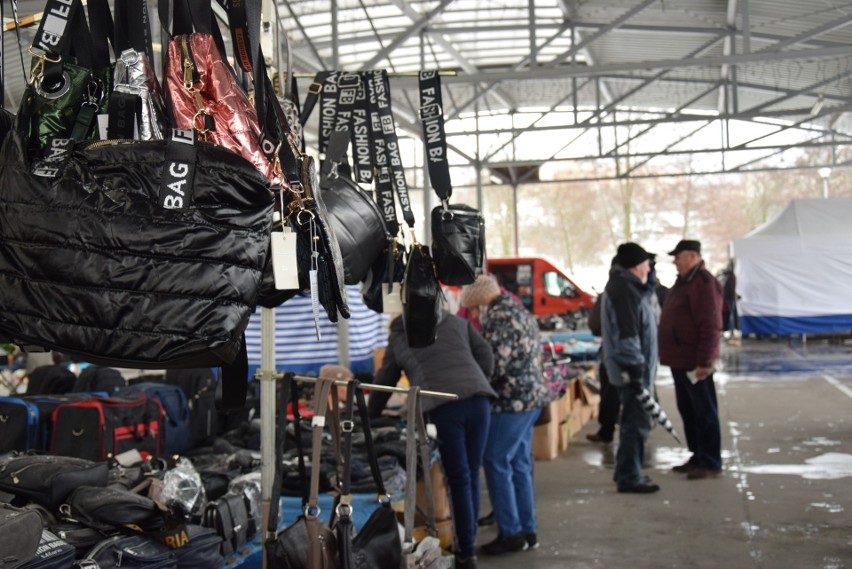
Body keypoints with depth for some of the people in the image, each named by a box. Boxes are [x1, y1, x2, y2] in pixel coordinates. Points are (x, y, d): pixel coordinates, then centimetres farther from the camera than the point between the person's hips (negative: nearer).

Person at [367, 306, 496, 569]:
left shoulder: (398, 338, 22)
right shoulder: (458, 322, 26)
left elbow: (384, 381, 28)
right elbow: (485, 356, 17)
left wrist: (370, 417, 40)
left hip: (443, 406, -2)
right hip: (478, 399, 2)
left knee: (460, 479, 2)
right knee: (472, 474, 11)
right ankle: (468, 543, 18)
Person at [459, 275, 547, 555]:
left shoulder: (498, 317, -15)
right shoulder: (518, 310, 17)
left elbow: (494, 365, -21)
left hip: (511, 401, -10)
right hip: (531, 396, 10)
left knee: (497, 464, -2)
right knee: (520, 465, 14)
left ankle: (511, 533, 1)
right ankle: (527, 531, 19)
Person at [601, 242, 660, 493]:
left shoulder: (628, 286, 13)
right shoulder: (624, 291, -20)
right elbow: (626, 334, -25)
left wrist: (650, 280, 19)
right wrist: (636, 369, -24)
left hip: (633, 369, 11)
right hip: (632, 370, -11)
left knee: (634, 422, 19)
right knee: (636, 423, -6)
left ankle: (627, 472, 28)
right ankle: (629, 478, 0)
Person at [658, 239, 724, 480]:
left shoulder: (703, 283, -16)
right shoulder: (683, 281, 16)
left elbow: (711, 326, -22)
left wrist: (704, 361, -23)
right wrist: (670, 354, 22)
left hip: (694, 363, -10)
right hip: (680, 360, 10)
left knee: (704, 413, -2)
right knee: (688, 411, 16)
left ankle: (711, 463, 4)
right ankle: (698, 457, 26)